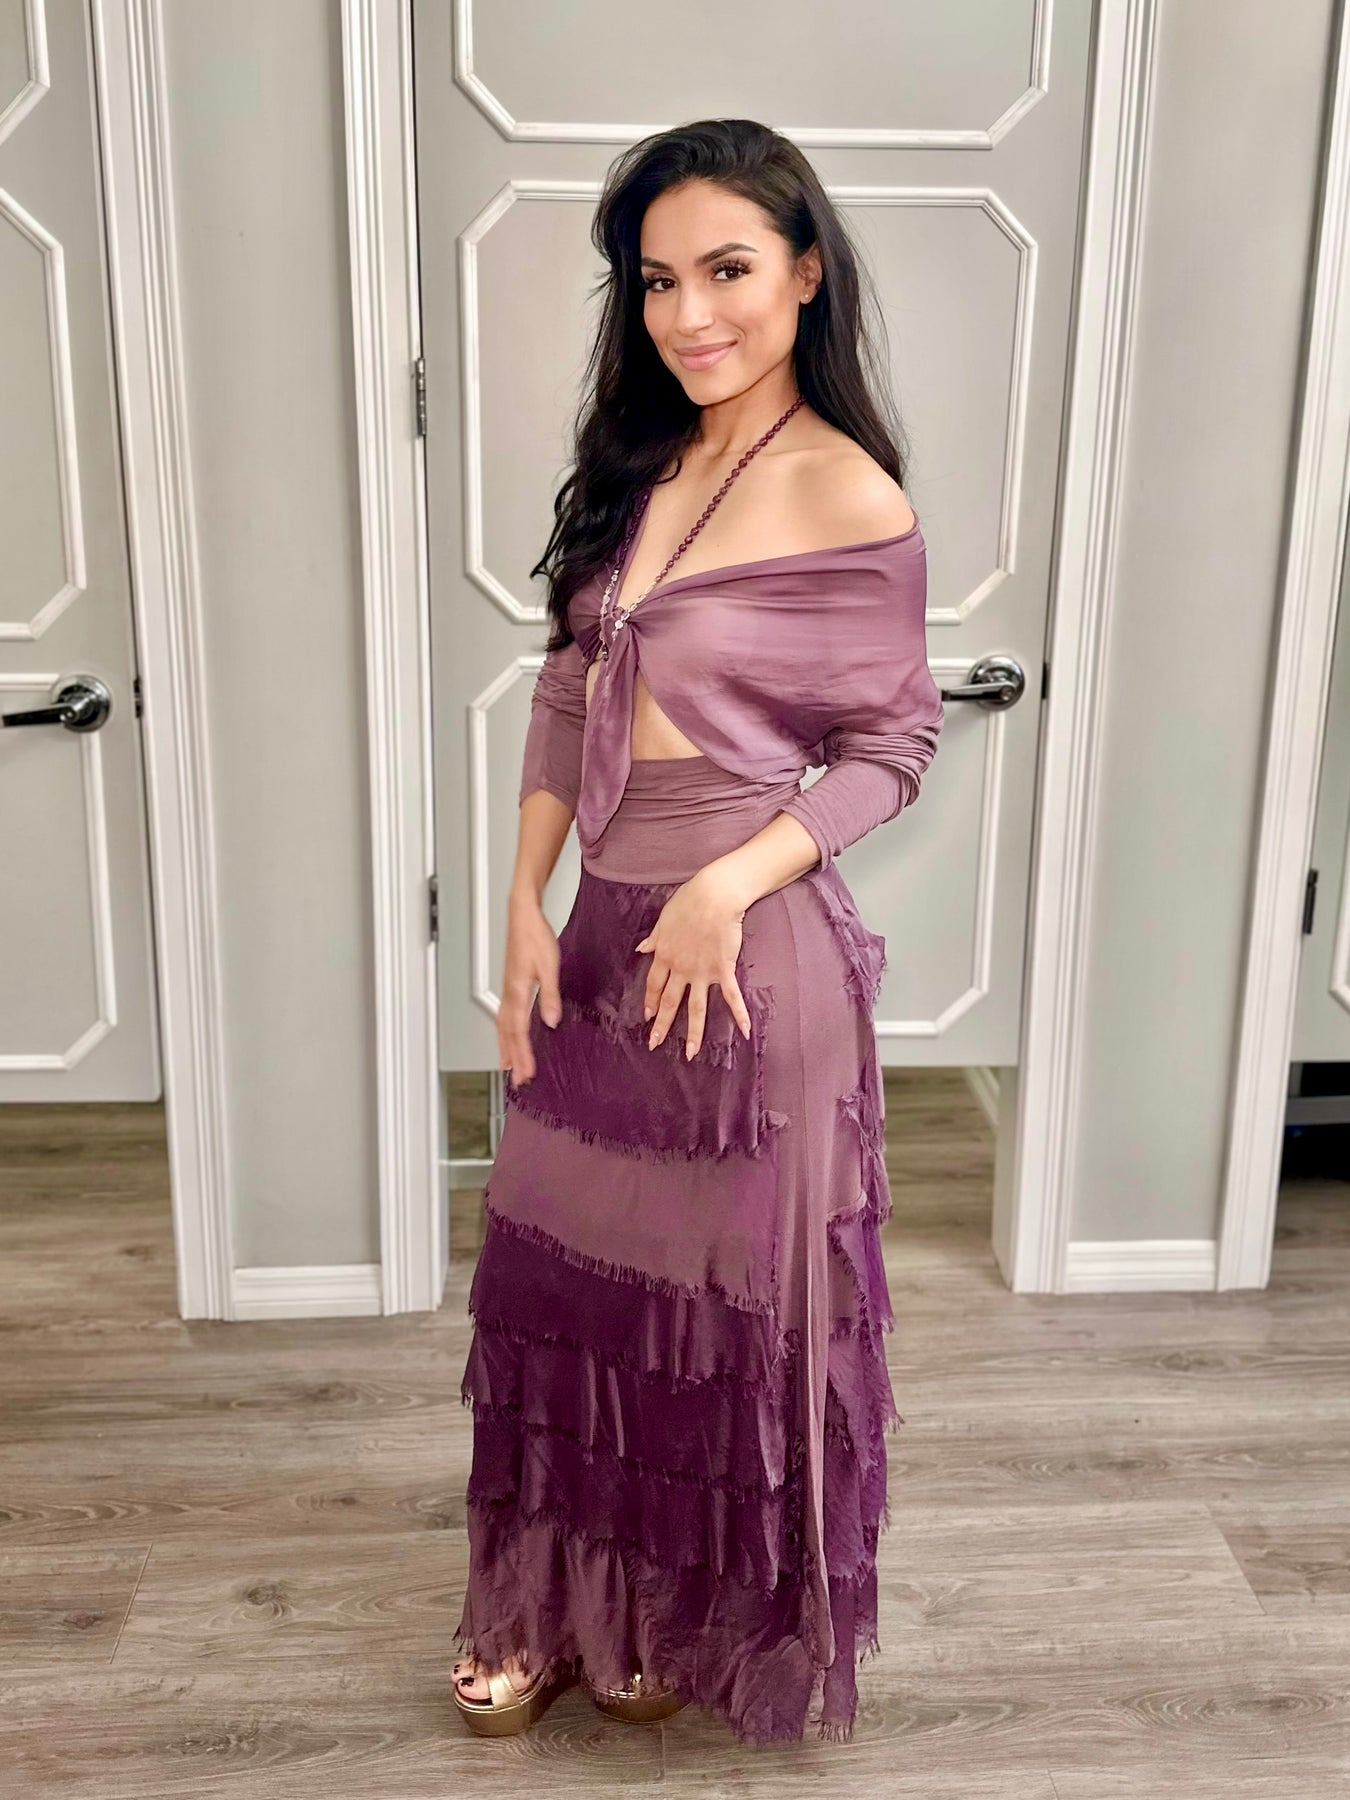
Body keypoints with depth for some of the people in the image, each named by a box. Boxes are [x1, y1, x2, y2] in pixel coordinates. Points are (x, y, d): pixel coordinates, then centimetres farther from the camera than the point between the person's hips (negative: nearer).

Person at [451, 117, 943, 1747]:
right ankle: (559, 1608, 37)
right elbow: (565, 692, 9)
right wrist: (526, 910, 2)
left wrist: (726, 892, -19)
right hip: (598, 935, 7)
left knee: (727, 1293, 10)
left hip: (748, 944, -6)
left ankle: (698, 1625, 36)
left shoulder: (849, 501, -13)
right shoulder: (633, 465, 7)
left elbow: (891, 750, -9)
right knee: (568, 1271, 16)